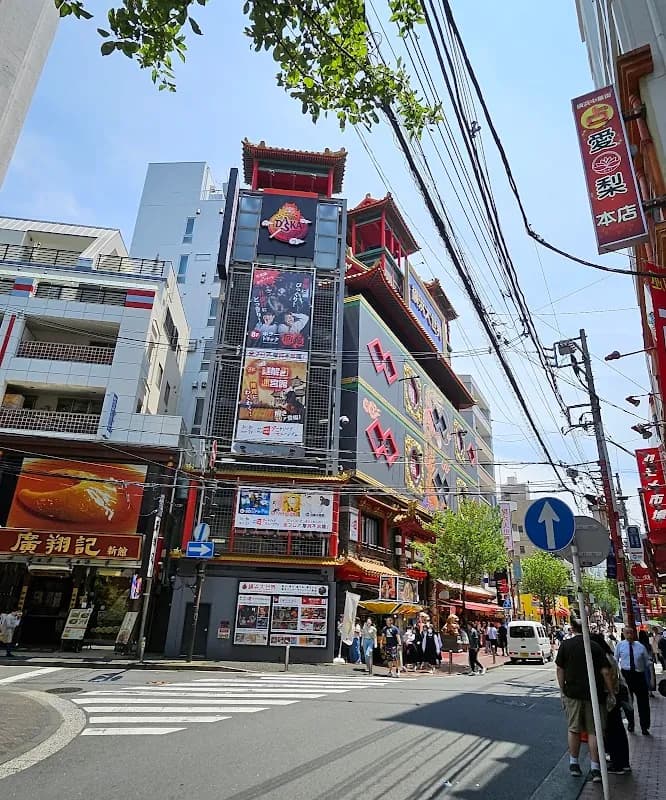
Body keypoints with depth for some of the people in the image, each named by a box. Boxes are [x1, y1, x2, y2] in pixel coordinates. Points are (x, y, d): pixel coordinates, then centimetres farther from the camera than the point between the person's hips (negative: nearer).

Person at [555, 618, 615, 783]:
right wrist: (611, 694, 2)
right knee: (593, 731, 9)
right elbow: (605, 672, -7)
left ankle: (574, 764, 22)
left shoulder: (566, 645, -2)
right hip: (594, 693, 0)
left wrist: (563, 691, 8)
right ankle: (595, 769, 10)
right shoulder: (595, 646, -4)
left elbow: (560, 669, -1)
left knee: (573, 728, 13)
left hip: (573, 692, 0)